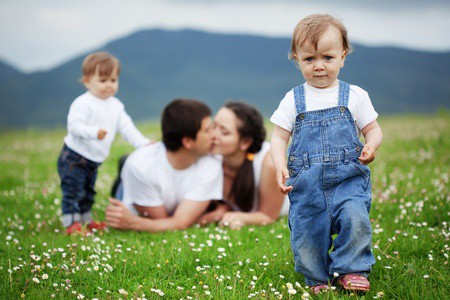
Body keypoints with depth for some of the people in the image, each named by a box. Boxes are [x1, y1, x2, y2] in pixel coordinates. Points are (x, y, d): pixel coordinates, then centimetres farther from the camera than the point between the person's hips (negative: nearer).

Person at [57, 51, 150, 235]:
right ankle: (71, 224, -3)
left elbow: (127, 128, 5)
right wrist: (94, 132, -44)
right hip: (74, 157, -8)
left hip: (93, 161, 8)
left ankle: (85, 220, 34)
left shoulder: (116, 106, 5)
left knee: (88, 193, 21)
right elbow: (73, 125, -30)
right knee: (73, 191, -8)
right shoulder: (83, 103, -20)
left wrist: (144, 144, -7)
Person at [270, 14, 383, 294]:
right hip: (306, 184, 1)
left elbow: (373, 129, 11)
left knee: (356, 218, -24)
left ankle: (352, 270, -4)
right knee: (306, 233, 0)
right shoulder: (293, 100, 6)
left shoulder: (355, 95, 5)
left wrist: (371, 146, -12)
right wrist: (280, 166, -10)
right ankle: (318, 279, 23)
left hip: (348, 179, -1)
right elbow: (279, 137, 7)